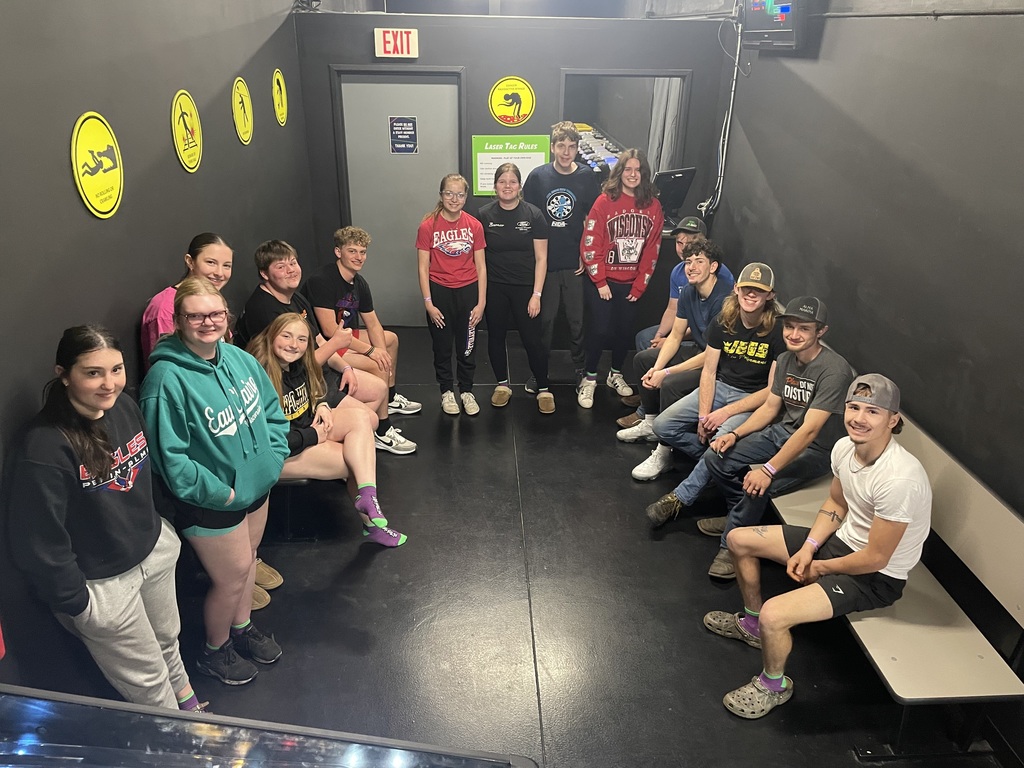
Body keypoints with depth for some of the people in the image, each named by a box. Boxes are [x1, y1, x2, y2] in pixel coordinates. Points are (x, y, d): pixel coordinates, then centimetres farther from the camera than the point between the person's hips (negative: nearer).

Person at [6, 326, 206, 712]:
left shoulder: (123, 405, -8)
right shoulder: (45, 447, -30)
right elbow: (39, 540, -23)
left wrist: (159, 527, 13)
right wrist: (75, 602, -15)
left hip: (155, 549, 6)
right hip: (102, 584, -6)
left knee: (167, 639, 30)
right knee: (149, 684, 14)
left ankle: (187, 701, 57)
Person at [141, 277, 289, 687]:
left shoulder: (239, 357, -4)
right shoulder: (167, 379, -25)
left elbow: (272, 410, 8)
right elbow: (170, 457, -23)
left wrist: (272, 457, -3)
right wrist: (221, 492, -21)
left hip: (256, 485, 7)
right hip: (211, 501, -6)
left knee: (246, 561, 25)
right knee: (232, 576, 10)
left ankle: (242, 627, 51)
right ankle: (215, 650, 39)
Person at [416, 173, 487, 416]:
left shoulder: (474, 226, -2)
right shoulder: (428, 226, -8)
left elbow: (480, 266, 1)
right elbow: (423, 267, -6)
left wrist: (481, 302, -3)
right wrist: (428, 303, -9)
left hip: (468, 291, 1)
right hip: (439, 292, -1)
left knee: (467, 346, 11)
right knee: (442, 347, 12)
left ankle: (467, 391, 29)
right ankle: (447, 392, 29)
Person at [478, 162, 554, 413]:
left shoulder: (533, 215, -4)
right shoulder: (484, 215, -1)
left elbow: (541, 258, -3)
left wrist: (536, 294, -9)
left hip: (525, 287, -2)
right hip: (494, 287, 2)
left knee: (532, 339, -2)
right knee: (496, 336, 11)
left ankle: (543, 389, 15)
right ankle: (502, 384, 30)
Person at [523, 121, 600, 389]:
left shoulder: (587, 177, -1)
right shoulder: (538, 176, -2)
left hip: (575, 263, 0)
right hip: (544, 261, 0)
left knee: (577, 319, 8)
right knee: (544, 318, 9)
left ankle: (581, 368, 25)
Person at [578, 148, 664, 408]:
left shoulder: (653, 206, 2)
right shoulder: (605, 201, -8)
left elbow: (652, 249, 3)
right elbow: (590, 245, -10)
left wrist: (639, 285, -1)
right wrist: (600, 282, -11)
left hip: (632, 284, 3)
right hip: (602, 282, -3)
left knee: (625, 329, 10)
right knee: (600, 329, -5)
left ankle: (616, 374, 31)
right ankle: (590, 379, 12)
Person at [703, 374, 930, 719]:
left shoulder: (899, 480, -33)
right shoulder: (844, 447, -9)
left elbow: (875, 558, -25)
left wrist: (820, 568, -10)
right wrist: (808, 548, -4)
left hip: (876, 577, -8)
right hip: (841, 539, 8)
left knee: (774, 615, -26)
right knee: (739, 540, 7)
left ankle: (774, 685, 7)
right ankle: (752, 623, 30)